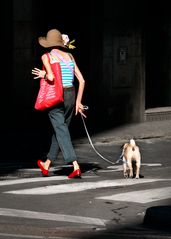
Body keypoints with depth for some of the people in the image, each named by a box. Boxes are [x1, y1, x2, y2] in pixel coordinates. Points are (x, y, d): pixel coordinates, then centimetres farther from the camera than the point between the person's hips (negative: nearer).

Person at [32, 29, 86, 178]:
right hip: (71, 95, 6)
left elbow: (51, 77, -20)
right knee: (60, 129, 17)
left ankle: (76, 167, -19)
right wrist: (78, 102, 13)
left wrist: (42, 74, 3)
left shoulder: (47, 56, -4)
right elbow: (82, 80, 8)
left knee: (61, 131, -6)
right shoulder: (69, 56, 11)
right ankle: (47, 165, 31)